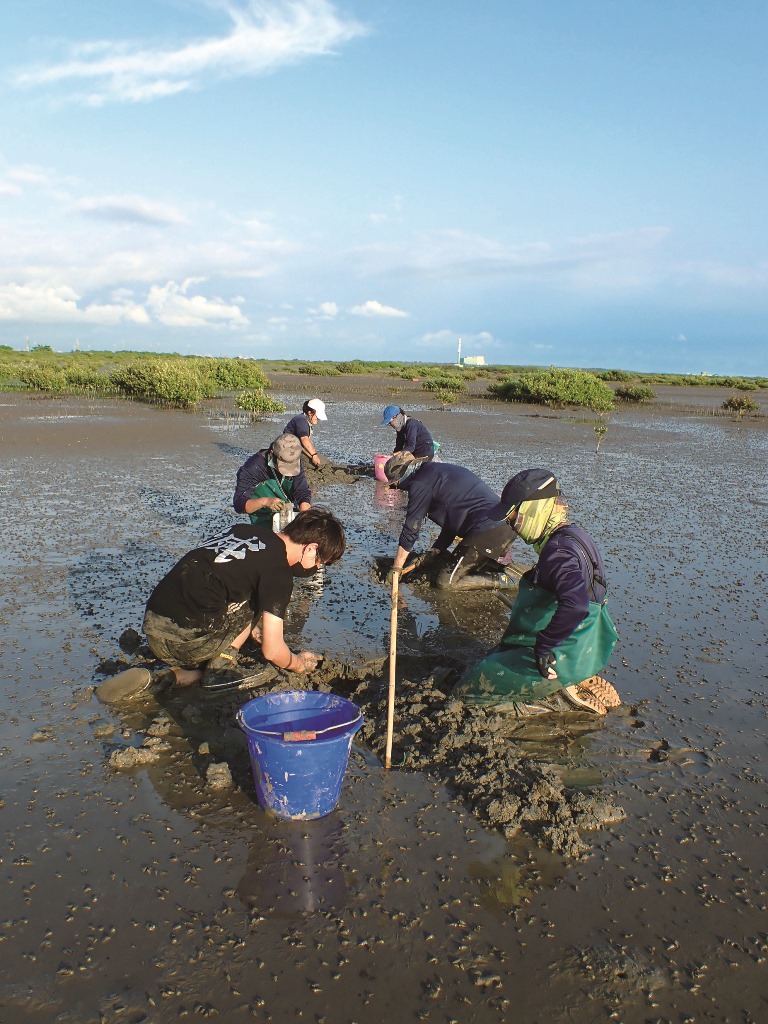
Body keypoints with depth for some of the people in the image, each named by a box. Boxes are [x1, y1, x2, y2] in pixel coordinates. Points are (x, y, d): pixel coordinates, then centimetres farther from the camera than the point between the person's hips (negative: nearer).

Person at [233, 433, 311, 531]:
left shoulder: (294, 463, -7)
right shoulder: (252, 468, -21)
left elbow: (303, 493, -11)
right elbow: (239, 503, -22)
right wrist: (264, 501, -41)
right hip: (265, 523, -4)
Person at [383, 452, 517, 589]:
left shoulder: (420, 483, -6)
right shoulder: (435, 471, 23)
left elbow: (410, 529, -3)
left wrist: (396, 568, 6)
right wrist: (433, 553, 22)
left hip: (487, 530, -10)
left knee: (446, 582, -1)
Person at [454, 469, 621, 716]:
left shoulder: (559, 550, -26)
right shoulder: (571, 536, 6)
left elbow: (575, 605, -43)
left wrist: (543, 647, -30)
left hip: (559, 660, -10)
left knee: (469, 687, -6)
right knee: (493, 661, 30)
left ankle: (558, 695, -4)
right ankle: (570, 686, 14)